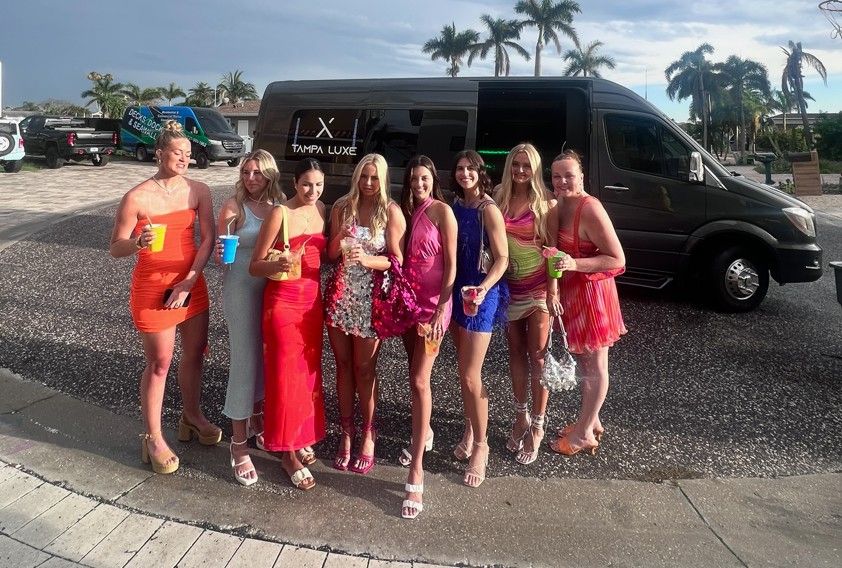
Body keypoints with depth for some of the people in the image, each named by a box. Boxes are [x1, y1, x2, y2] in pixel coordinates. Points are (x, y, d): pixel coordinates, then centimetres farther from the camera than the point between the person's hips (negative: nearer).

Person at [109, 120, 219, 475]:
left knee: (195, 354, 16)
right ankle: (153, 438, 18)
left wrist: (188, 282, -14)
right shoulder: (138, 197, -13)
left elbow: (207, 239, -5)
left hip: (192, 285, 5)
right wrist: (137, 243, -31)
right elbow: (115, 249, -8)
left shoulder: (199, 191, -2)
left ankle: (192, 417, 38)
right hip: (152, 287, -4)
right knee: (159, 364, 3)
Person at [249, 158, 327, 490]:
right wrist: (279, 265, -32)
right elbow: (254, 266, -13)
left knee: (309, 373, 15)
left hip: (312, 300, 6)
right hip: (283, 302, -6)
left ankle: (302, 437, 32)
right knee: (286, 377, 2)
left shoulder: (321, 209, 5)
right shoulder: (280, 213, -14)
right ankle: (288, 454, 15)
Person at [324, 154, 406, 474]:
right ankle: (346, 433, 22)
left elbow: (397, 260, -8)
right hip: (340, 295, 3)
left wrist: (367, 259, -24)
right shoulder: (342, 207, 5)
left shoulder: (391, 212, -4)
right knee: (343, 364, 9)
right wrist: (339, 240, -15)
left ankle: (368, 436, 17)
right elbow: (330, 255, 6)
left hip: (370, 298, -3)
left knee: (364, 368, 3)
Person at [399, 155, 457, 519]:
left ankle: (416, 474, -7)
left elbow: (451, 264, -10)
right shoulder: (405, 211, 11)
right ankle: (424, 433, 40)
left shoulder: (442, 211, -7)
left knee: (419, 381, -11)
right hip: (407, 300, 6)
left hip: (433, 303, -6)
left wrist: (441, 309, -16)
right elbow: (401, 258, 12)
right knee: (415, 375, 16)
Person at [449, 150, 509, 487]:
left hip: (482, 295, -7)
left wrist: (483, 289, -29)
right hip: (458, 290, 7)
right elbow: (454, 253, 11)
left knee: (470, 376, -5)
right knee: (464, 369, 15)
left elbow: (502, 259, -15)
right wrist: (455, 290, 1)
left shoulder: (488, 210, -12)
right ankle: (469, 431, 32)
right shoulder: (456, 207, 8)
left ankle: (481, 446, 11)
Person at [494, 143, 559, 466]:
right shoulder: (499, 200, 3)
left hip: (538, 288, -3)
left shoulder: (545, 203, -5)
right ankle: (521, 417, 28)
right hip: (508, 288, 4)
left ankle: (537, 427, 12)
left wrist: (553, 292, -13)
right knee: (515, 351, 13)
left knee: (537, 356, 1)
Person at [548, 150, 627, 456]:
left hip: (591, 293, -9)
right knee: (582, 361, 21)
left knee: (595, 366, 8)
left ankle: (584, 433, 21)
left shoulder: (589, 209, -22)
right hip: (571, 292, 9)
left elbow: (618, 260, -22)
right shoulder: (560, 206, 4)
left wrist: (575, 264, -30)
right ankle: (591, 421, 38)